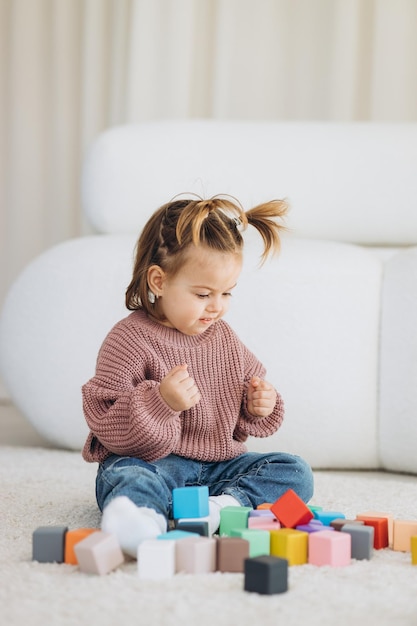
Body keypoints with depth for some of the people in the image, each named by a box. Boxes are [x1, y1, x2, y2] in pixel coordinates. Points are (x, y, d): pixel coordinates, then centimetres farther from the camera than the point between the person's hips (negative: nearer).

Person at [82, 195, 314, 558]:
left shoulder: (223, 337, 12)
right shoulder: (130, 339, -9)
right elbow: (103, 418, -14)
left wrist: (259, 405, 1)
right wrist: (159, 401, -29)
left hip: (218, 464, 6)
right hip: (150, 460, -6)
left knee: (295, 471, -10)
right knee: (127, 477, -38)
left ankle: (226, 504, -36)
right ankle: (144, 517, -72)